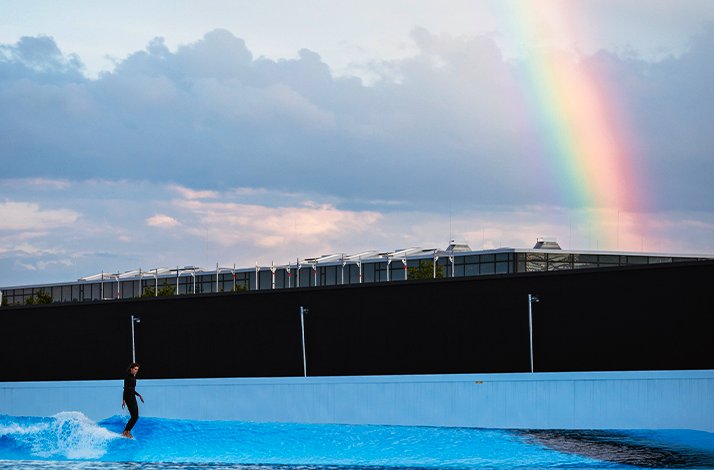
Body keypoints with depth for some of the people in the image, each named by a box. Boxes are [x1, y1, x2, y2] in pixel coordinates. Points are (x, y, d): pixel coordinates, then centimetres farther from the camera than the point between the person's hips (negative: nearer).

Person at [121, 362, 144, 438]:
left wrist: (139, 395, 22)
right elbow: (125, 389, -17)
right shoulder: (128, 377, -13)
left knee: (135, 416, 7)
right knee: (134, 416, -12)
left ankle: (127, 432, 12)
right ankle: (126, 432, -8)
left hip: (133, 397, 9)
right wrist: (124, 400, -21)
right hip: (128, 398, -9)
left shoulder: (133, 377, 13)